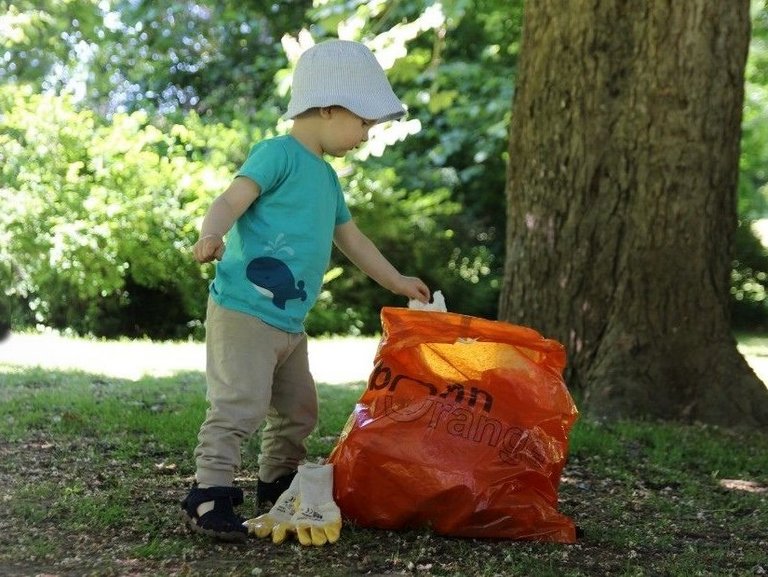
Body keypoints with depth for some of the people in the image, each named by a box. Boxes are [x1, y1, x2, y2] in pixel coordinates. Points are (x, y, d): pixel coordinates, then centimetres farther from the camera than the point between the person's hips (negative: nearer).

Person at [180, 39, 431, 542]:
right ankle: (209, 497, -12)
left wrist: (397, 282, 35)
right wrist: (212, 235, -43)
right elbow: (232, 200, -22)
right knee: (239, 406, -15)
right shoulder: (279, 154, -10)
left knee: (298, 411, 19)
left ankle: (278, 488, 34)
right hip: (244, 312, -10)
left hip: (290, 324, 10)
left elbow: (352, 238, 29)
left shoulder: (326, 177, 19)